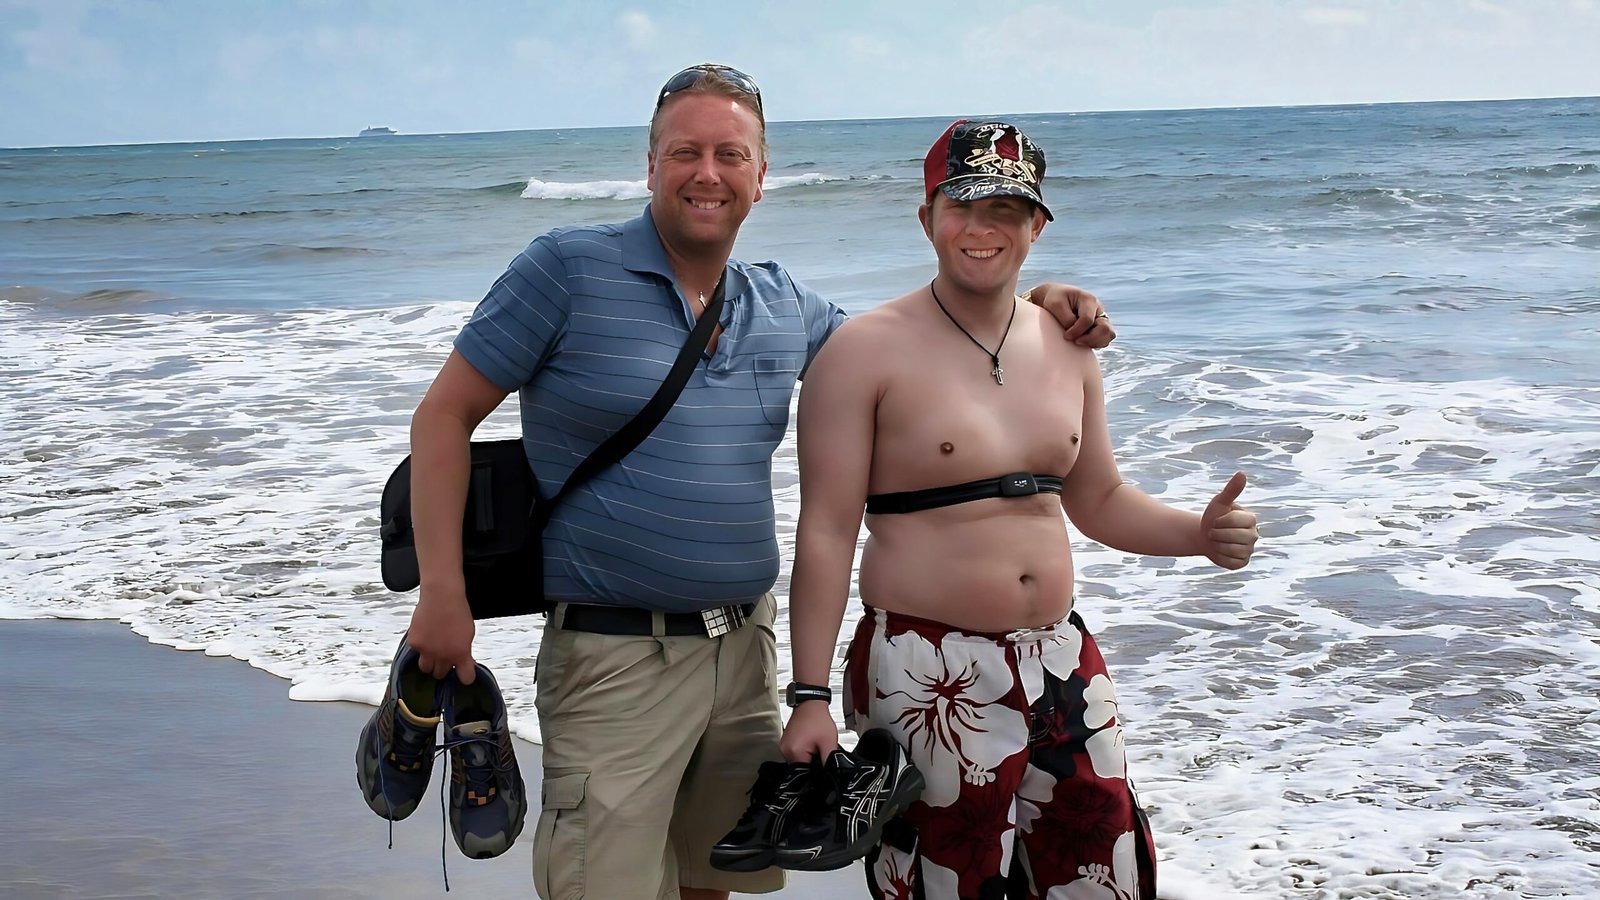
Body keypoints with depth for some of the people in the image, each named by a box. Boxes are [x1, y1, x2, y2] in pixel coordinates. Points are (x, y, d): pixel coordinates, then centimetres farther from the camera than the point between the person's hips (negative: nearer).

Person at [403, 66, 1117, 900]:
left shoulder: (785, 306, 7)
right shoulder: (567, 268, -9)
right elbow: (444, 417, -6)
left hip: (746, 644, 6)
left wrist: (1032, 304, 7)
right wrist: (443, 596, -14)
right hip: (616, 658, -5)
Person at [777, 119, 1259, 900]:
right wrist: (810, 697, -15)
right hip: (928, 681, -6)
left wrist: (1199, 533, 1)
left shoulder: (1066, 347, 9)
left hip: (1061, 663, 6)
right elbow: (825, 532, -11)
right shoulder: (867, 351, -9)